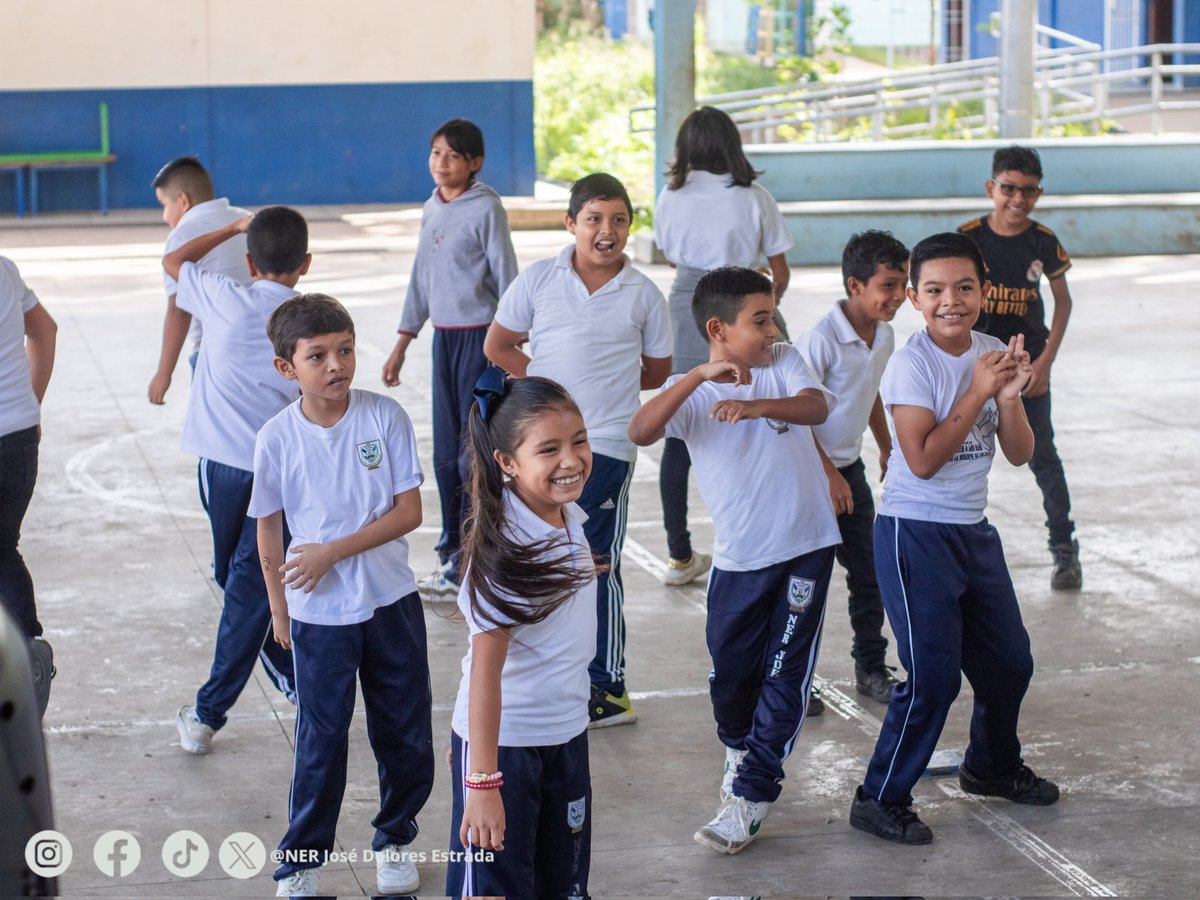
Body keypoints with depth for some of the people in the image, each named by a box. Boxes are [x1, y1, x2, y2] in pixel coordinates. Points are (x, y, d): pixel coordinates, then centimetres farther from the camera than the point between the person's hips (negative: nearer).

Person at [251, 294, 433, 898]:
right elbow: (269, 532, 2)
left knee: (406, 734, 12)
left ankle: (395, 840, 33)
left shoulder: (385, 417, -10)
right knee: (321, 742, 4)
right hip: (319, 614, -1)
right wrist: (279, 610, 8)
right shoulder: (277, 439, -10)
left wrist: (333, 552, -16)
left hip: (391, 602, 1)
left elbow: (409, 512, -11)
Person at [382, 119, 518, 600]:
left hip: (480, 335, -7)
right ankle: (453, 548, 20)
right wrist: (402, 344, 19)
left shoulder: (486, 208, -9)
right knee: (447, 453, 10)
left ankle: (464, 564, 1)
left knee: (475, 451, -4)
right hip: (444, 337, 7)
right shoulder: (432, 209, 12)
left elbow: (505, 276, -9)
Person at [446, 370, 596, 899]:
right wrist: (482, 783, -25)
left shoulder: (568, 518, -2)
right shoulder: (506, 552, -25)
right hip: (502, 742, -8)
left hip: (567, 735, 8)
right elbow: (485, 671, -25)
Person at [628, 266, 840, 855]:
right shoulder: (691, 393, -5)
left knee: (785, 673, -2)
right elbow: (640, 432, -25)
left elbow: (816, 406, -21)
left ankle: (751, 795, 5)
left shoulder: (785, 363, 0)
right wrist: (699, 377, -37)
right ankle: (739, 747, 43)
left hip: (807, 546, 0)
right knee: (731, 669, 11)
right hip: (739, 558, 0)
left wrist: (756, 405, -39)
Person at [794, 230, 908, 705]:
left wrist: (887, 450, 23)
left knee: (868, 572, 12)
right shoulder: (821, 339, -23)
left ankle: (871, 669, 24)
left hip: (851, 467, 7)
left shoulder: (884, 336, 1)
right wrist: (829, 474, -20)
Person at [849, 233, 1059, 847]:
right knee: (933, 677, -10)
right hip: (915, 535, -7)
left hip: (974, 531, 7)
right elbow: (924, 460, -22)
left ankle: (992, 766, 41)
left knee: (1009, 660, 17)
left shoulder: (993, 355, 4)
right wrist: (978, 391, -22)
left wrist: (1009, 396, -15)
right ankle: (880, 799, 3)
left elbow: (1019, 454, 4)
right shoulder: (911, 366, -15)